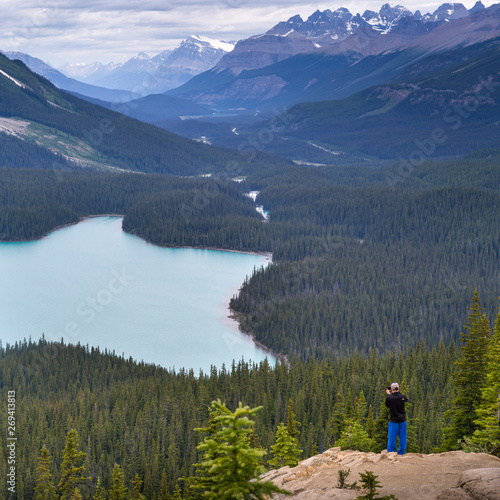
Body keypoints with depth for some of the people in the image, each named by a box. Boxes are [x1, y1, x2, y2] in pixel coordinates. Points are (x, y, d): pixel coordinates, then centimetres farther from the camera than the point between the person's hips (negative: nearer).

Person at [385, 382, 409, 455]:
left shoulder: (389, 398, -14)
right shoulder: (403, 396, -7)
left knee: (392, 438, 6)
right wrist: (398, 392, 20)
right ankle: (401, 453, 14)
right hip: (402, 420, 2)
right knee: (402, 438, 10)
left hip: (393, 421, -2)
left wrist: (388, 394, 12)